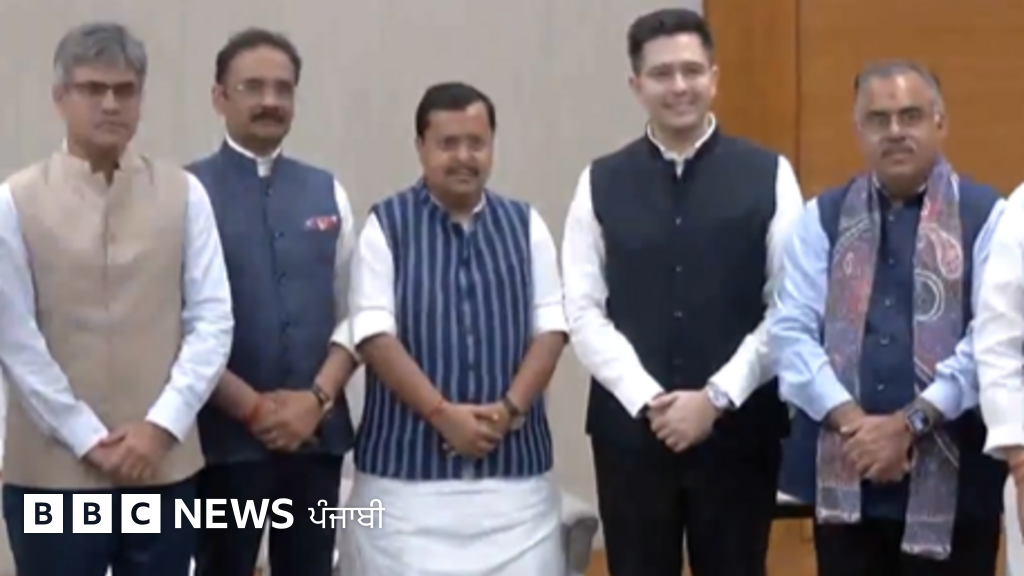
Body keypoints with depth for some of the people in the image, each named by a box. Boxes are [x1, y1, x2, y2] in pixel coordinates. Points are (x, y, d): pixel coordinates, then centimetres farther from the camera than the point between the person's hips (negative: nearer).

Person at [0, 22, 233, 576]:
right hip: (52, 468, -2)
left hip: (164, 463, 2)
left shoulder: (184, 194, 3)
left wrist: (162, 426, -10)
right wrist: (89, 440, -9)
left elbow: (211, 321, 0)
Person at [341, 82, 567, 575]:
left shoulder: (525, 225, 9)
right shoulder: (386, 225, -1)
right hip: (410, 462, -3)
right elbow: (376, 337, -7)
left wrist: (510, 408, -10)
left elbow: (550, 329, 4)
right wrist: (443, 414, -15)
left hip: (514, 463, 3)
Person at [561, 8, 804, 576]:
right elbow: (583, 313, -1)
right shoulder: (601, 183, 3)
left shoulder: (768, 175, 0)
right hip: (630, 426, 1)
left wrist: (717, 398, -11)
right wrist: (647, 399, -12)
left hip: (739, 426, -1)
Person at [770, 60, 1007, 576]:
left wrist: (910, 425, -16)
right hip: (843, 470, 3)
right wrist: (852, 422, -13)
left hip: (951, 474, -2)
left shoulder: (985, 216, 0)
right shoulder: (822, 218, 8)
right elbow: (790, 330, 0)